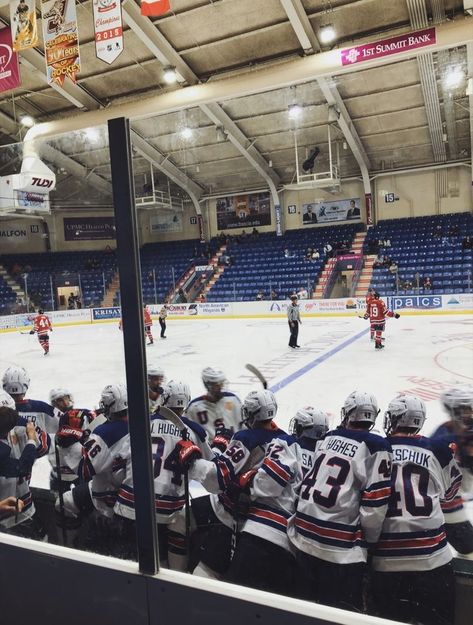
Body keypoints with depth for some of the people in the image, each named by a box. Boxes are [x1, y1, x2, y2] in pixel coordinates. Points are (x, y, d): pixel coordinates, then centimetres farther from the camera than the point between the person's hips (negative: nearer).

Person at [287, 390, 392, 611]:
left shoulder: (328, 437, 8)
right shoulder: (376, 447, -11)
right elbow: (374, 504, -13)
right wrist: (370, 538, 2)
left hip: (303, 535, 6)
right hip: (340, 549, -6)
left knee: (307, 601, 22)